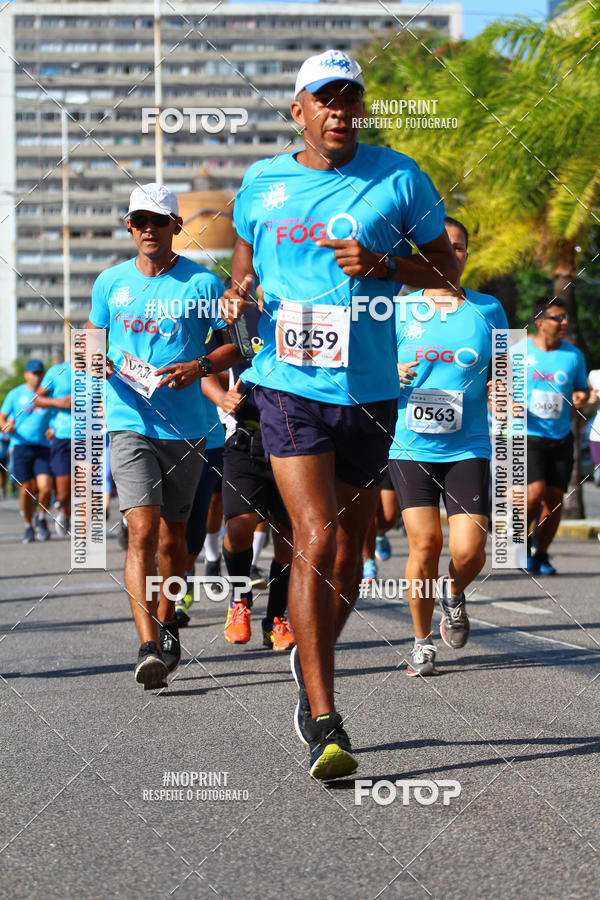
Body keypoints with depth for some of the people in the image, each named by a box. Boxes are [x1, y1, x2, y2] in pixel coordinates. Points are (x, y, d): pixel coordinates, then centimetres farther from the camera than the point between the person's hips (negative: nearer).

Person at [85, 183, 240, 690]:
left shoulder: (202, 283, 0)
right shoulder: (111, 282, 8)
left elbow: (237, 343, 4)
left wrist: (200, 367, -14)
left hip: (186, 429, 0)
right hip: (130, 425, 0)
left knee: (172, 536, 12)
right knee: (143, 532, -15)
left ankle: (167, 625, 34)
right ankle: (149, 648, -21)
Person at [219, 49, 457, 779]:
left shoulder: (397, 178, 1)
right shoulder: (261, 183, 5)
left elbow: (447, 265, 6)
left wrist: (384, 266, -12)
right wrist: (238, 294, -1)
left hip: (370, 391, 1)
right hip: (291, 387, -1)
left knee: (347, 546, 12)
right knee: (314, 538, -16)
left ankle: (313, 666, 40)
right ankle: (324, 726, -16)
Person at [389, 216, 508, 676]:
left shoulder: (487, 309, 7)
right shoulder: (401, 310, 5)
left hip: (468, 448, 0)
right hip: (412, 447, 0)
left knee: (469, 551, -11)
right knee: (425, 543, -11)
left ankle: (454, 594, 26)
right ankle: (422, 642, 9)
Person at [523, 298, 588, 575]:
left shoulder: (574, 355, 5)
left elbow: (582, 388, 16)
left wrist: (581, 397, -7)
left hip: (560, 438, 3)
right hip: (527, 436, -3)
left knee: (554, 498, 0)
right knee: (535, 491, -18)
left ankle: (540, 554, 17)